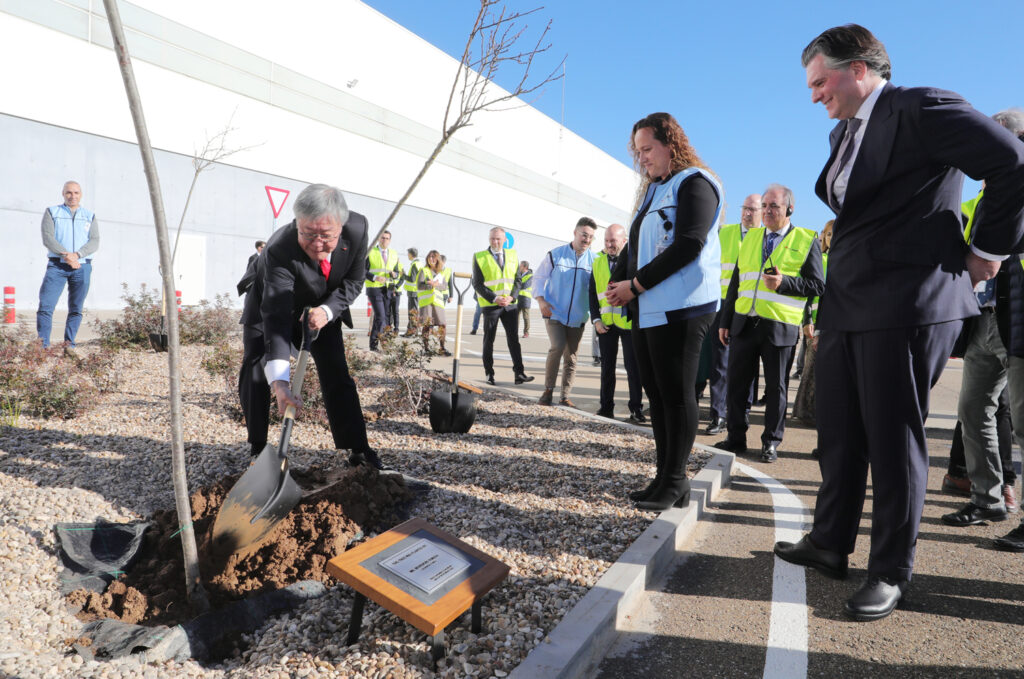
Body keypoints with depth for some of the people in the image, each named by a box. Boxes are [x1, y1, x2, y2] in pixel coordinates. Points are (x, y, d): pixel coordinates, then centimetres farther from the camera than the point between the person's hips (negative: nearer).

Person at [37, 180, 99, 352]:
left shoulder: (90, 216, 13)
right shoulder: (51, 212, 10)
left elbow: (95, 242, 0)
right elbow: (47, 239, -3)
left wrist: (76, 255, -16)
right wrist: (65, 255, -17)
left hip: (82, 267, 1)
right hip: (56, 266, -1)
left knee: (76, 309, 2)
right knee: (45, 306, -8)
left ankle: (69, 344, 8)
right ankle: (43, 346, -5)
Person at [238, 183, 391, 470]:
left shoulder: (357, 228, -29)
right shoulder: (279, 250, -40)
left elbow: (354, 280, -11)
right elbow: (276, 317, -46)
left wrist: (327, 310, -30)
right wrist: (278, 380, -55)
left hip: (321, 309, 3)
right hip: (274, 305, -2)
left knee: (337, 376, -1)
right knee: (256, 375, -9)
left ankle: (358, 451, 6)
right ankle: (257, 450, 9)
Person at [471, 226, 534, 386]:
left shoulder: (512, 255, 8)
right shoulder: (480, 257, -2)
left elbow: (518, 279, 7)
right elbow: (477, 284, -7)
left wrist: (511, 297, -10)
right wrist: (494, 298, -16)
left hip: (510, 304, 3)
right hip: (490, 305, -2)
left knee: (514, 338, 0)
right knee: (489, 340, 6)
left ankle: (519, 373, 1)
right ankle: (489, 374, 15)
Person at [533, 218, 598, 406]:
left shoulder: (594, 260, 1)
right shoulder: (555, 255, -2)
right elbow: (539, 277, 5)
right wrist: (541, 300, -7)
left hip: (577, 317, 3)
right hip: (554, 313, -3)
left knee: (571, 356, 6)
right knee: (557, 347, -19)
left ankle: (565, 397, 16)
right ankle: (548, 390, -3)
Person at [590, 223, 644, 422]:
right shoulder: (598, 261, 9)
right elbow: (592, 292, 10)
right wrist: (596, 319, 2)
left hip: (629, 321, -4)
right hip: (606, 323, 4)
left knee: (632, 365, 1)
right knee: (607, 366, 10)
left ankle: (636, 409, 8)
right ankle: (606, 407, 19)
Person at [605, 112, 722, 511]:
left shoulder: (694, 183, -4)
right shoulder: (653, 191, 23)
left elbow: (688, 245, -17)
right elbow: (635, 246, 22)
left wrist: (637, 284, -15)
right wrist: (617, 283, 4)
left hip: (681, 309, -9)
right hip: (646, 310, 9)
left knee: (676, 394, -4)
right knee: (656, 394, 8)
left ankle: (675, 482, 5)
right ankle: (665, 478, 16)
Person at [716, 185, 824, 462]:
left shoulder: (807, 241, 2)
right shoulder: (750, 238, 15)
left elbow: (817, 284, -1)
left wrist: (784, 283, -18)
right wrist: (725, 320, 13)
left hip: (779, 326, -4)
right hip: (743, 323, 4)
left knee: (776, 387, 5)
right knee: (736, 382, 6)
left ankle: (771, 442, 18)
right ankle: (735, 437, 18)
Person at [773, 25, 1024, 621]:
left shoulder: (921, 108, -8)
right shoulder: (845, 134, 18)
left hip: (908, 303, -8)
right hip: (847, 304, 9)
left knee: (894, 438, 0)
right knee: (840, 433, 12)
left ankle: (891, 571, 15)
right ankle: (831, 544, 26)